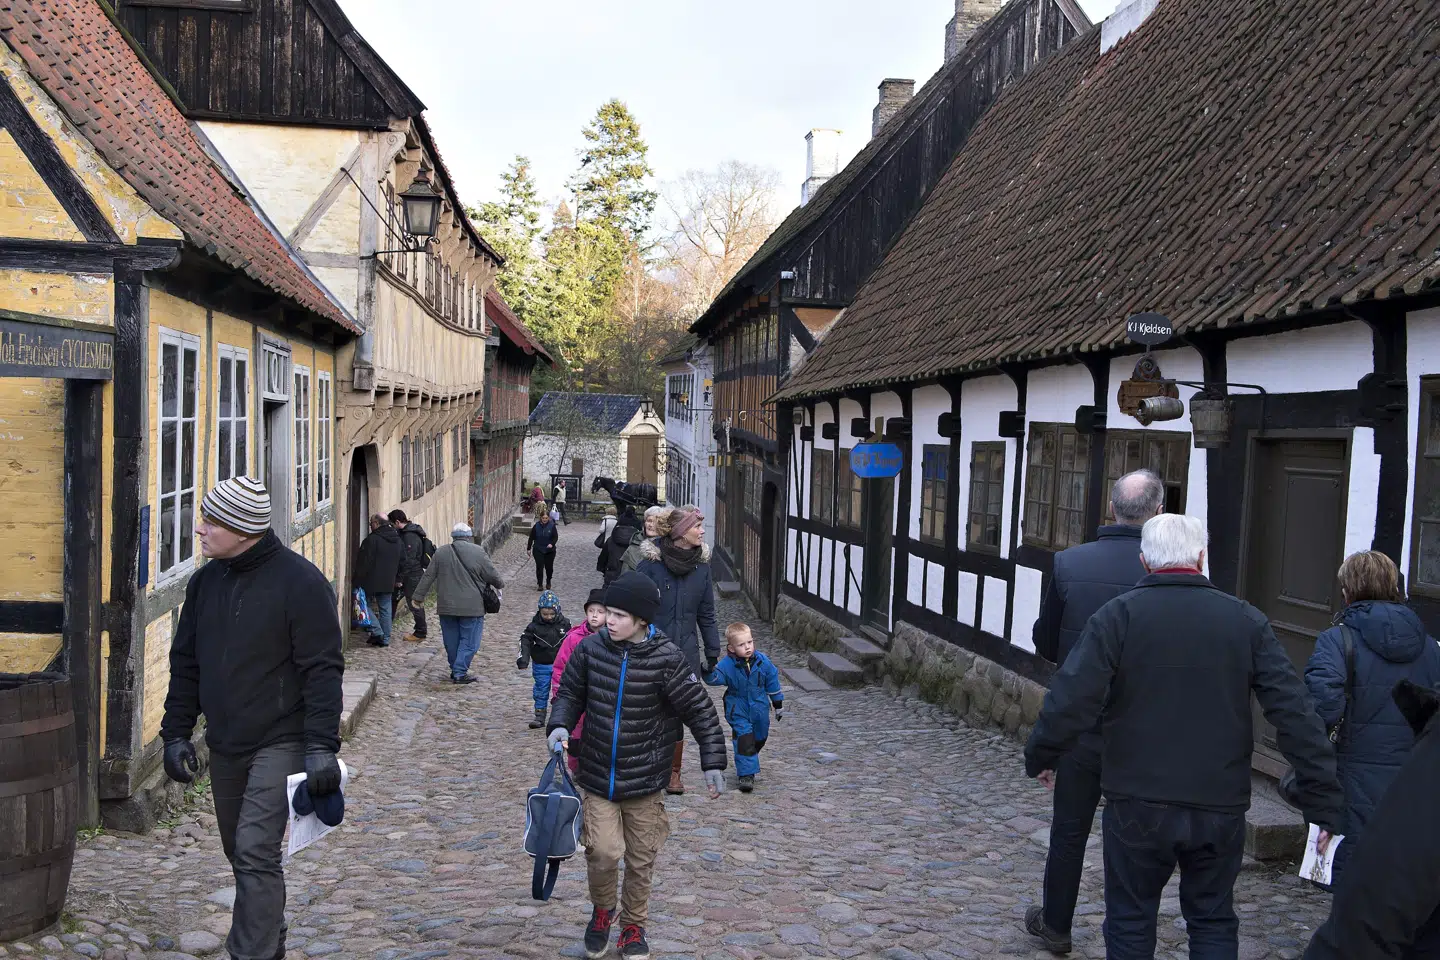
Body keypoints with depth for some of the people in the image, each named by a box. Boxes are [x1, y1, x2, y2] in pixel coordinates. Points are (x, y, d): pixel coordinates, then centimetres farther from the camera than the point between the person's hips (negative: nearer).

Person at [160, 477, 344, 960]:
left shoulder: (299, 580, -15)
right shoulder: (205, 581, 5)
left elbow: (322, 669, -16)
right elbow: (185, 663, 14)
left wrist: (321, 745, -21)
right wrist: (176, 733, 9)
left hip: (280, 743, -7)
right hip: (224, 746, 7)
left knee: (256, 852, -13)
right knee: (240, 851, 17)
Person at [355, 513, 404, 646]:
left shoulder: (371, 540, -15)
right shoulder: (397, 540, 10)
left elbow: (364, 563, -14)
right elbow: (402, 561, 17)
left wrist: (358, 581, -8)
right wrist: (397, 579, 22)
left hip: (371, 581, -6)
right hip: (388, 583, 6)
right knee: (386, 609, 10)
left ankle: (377, 632, -5)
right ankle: (385, 639, 12)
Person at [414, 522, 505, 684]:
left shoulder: (441, 552, 3)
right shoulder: (478, 552, -7)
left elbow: (428, 577, 6)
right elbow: (492, 575, -1)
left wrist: (419, 596, 14)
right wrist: (500, 584, 19)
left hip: (446, 606, 4)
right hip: (471, 607, -4)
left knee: (451, 640, 15)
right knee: (469, 640, 3)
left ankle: (455, 670, 25)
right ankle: (460, 672, -3)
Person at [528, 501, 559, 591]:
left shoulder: (552, 526, -7)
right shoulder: (536, 526, -3)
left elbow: (556, 537, -7)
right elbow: (531, 537, 4)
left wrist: (552, 544, -26)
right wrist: (529, 548, 6)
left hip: (549, 551, 0)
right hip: (538, 550, 0)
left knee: (549, 567, 8)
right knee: (539, 567, -6)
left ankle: (548, 583, 31)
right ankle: (540, 584, 4)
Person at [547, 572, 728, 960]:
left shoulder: (666, 660, -14)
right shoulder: (590, 649, -7)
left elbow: (701, 712, -6)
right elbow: (570, 694, 8)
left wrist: (713, 763, -7)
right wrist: (559, 725, -11)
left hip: (644, 781, -1)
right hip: (598, 777, 1)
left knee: (640, 861, 10)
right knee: (603, 852, -8)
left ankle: (634, 927, 34)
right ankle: (602, 910, 24)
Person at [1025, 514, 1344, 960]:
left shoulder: (1118, 615, -8)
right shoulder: (1247, 621, -1)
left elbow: (1070, 700, -14)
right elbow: (1296, 715, -4)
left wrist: (1040, 756, 3)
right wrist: (1324, 802, 1)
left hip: (1137, 805, -2)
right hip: (1221, 808, 2)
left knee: (1131, 921, 13)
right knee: (1214, 922, 18)